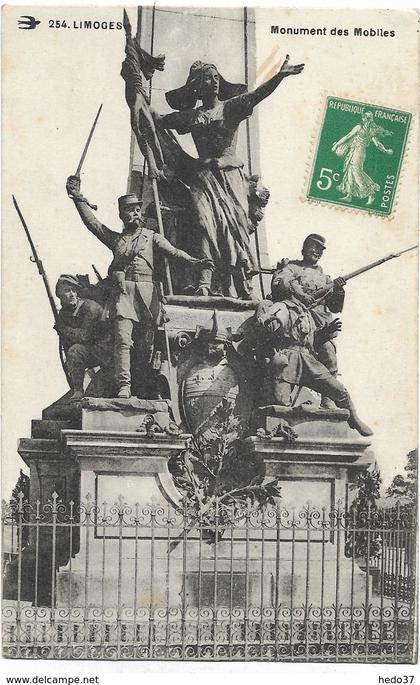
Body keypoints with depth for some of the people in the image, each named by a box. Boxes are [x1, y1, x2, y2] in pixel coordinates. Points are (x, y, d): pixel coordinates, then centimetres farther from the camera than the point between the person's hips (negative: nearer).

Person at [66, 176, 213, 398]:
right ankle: (123, 386, -21)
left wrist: (194, 261, -12)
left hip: (146, 290, 0)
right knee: (122, 339, -14)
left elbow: (172, 251, 5)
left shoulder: (151, 236, 19)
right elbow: (92, 222, 18)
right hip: (122, 290, 0)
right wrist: (78, 199, 9)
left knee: (147, 342, -3)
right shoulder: (115, 238, 24)